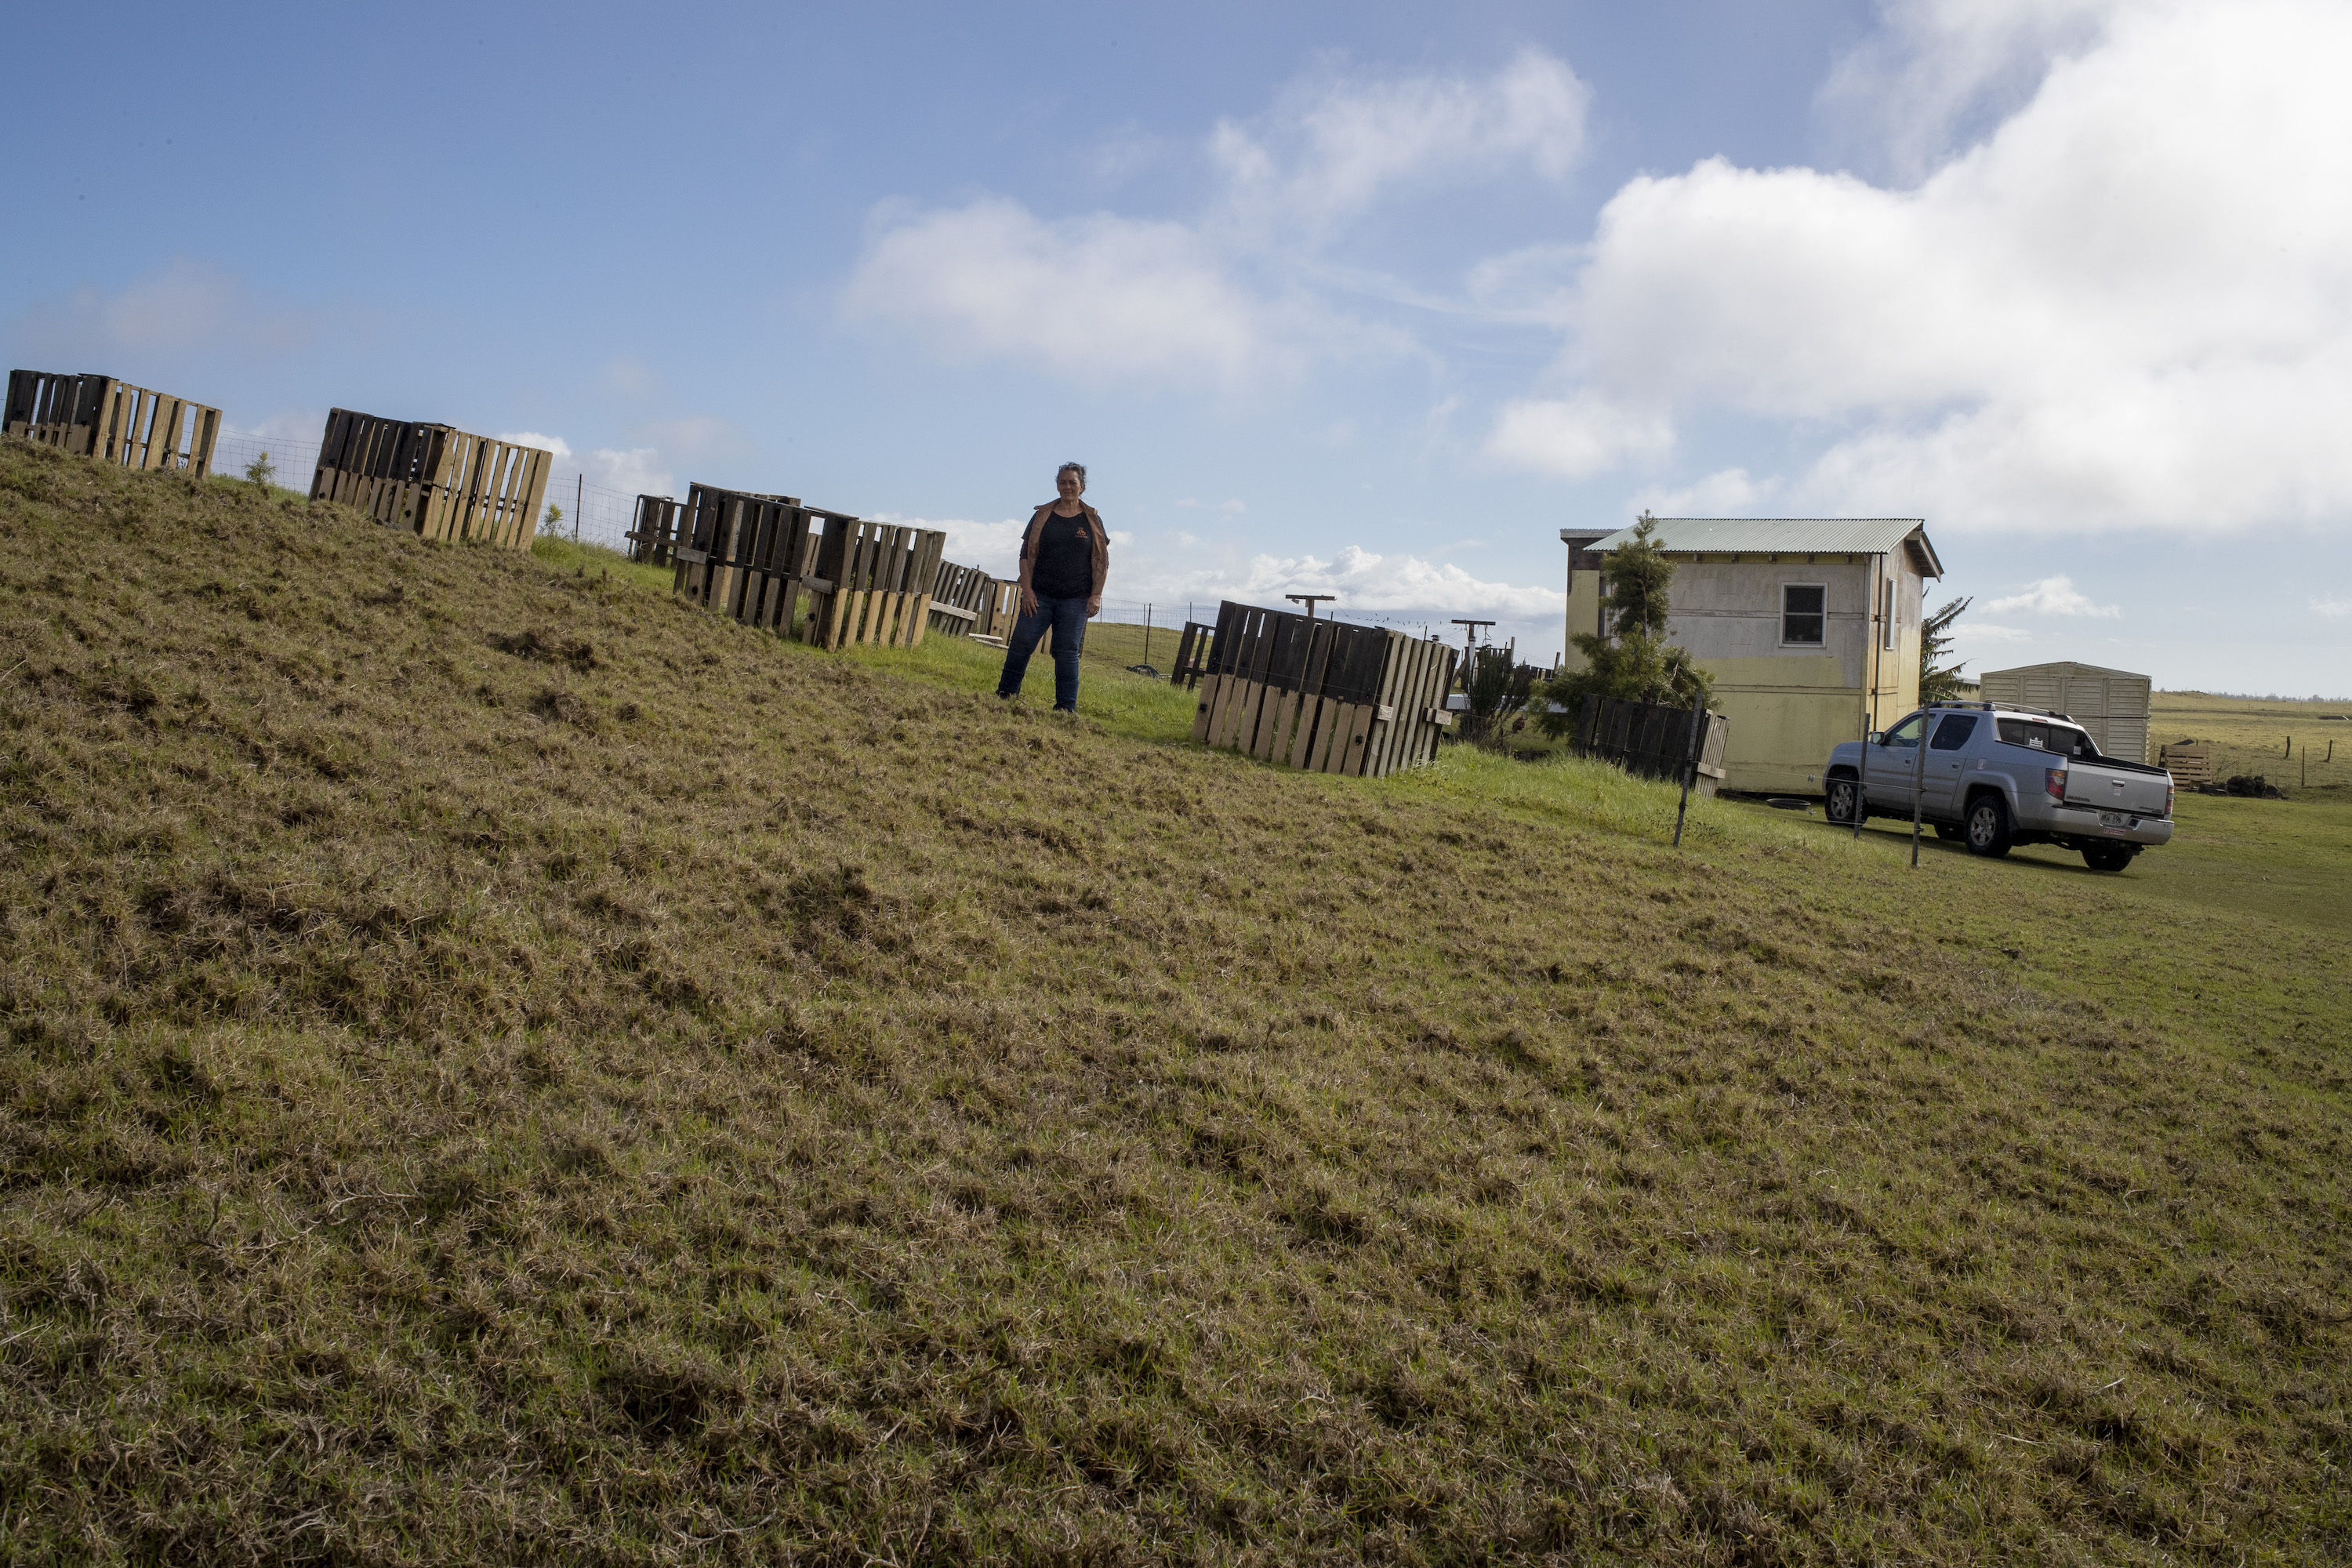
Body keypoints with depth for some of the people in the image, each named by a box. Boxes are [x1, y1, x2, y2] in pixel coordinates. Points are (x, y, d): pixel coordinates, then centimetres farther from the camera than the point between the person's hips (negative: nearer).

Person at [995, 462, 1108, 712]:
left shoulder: (1092, 520, 6)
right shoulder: (1042, 516, 7)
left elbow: (1102, 561, 5)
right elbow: (1026, 554, 5)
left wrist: (1096, 596, -4)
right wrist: (1027, 590, -5)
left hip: (1076, 600, -1)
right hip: (1040, 596, 1)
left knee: (1067, 652, -2)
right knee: (1021, 643, -3)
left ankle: (1066, 707, 3)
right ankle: (1005, 695, 9)